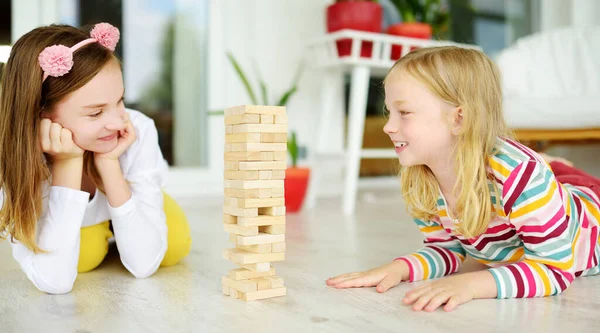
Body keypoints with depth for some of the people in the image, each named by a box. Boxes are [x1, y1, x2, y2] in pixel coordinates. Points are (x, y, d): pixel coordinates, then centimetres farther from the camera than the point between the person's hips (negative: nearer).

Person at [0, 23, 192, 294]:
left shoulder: (139, 132, -37)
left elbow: (144, 264, -35)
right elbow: (53, 281, -42)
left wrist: (108, 162, -44)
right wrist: (68, 163, -46)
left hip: (130, 205, 1)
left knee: (175, 247, -22)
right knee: (82, 257, -28)